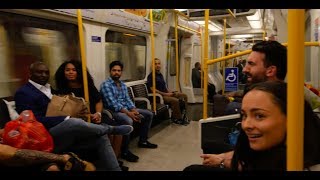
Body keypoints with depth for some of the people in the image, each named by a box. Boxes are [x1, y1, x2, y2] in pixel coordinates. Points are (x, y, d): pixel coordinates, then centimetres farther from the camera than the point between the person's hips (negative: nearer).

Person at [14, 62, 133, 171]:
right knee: (73, 122, -36)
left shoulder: (49, 89, 22)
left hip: (67, 134, 8)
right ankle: (111, 129, -10)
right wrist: (66, 119, -22)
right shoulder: (23, 93, -4)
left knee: (101, 138, -9)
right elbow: (36, 120, -16)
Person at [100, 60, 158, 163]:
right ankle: (124, 151, -22)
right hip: (114, 111, -9)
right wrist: (128, 113, -28)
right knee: (128, 121, -38)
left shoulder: (123, 85, 14)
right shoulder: (106, 85, -12)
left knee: (149, 114, 6)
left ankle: (143, 141, 16)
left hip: (126, 109, 9)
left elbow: (128, 100, 10)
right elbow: (113, 104, -21)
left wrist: (134, 111, -10)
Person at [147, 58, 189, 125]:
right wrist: (165, 94, -19)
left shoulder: (160, 75, 17)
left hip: (166, 93, 9)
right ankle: (176, 118, -12)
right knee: (175, 100, -30)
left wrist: (169, 91, 5)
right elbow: (152, 89, -18)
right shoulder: (151, 76, -10)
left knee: (184, 96, 2)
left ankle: (182, 115, 4)